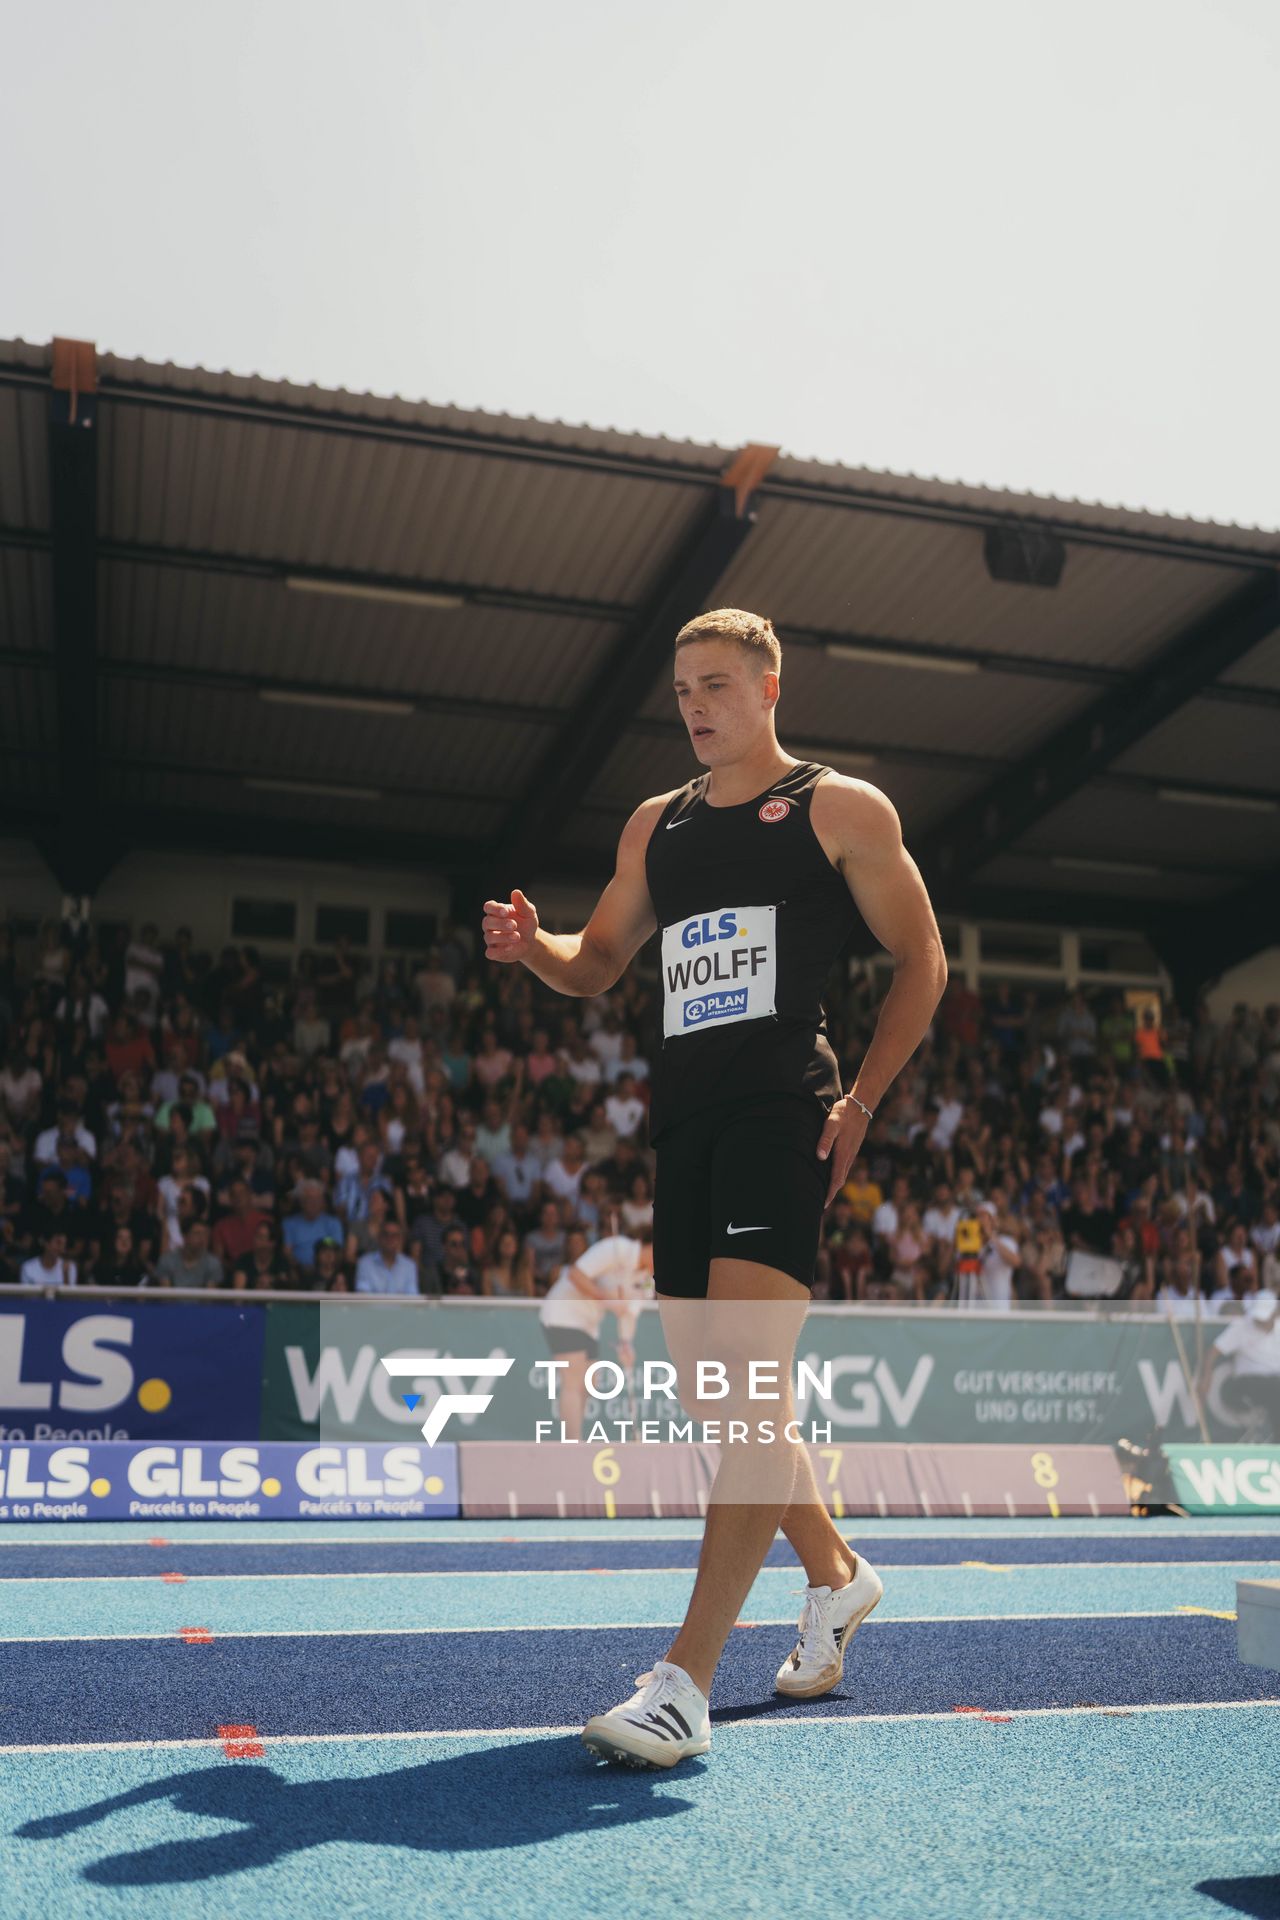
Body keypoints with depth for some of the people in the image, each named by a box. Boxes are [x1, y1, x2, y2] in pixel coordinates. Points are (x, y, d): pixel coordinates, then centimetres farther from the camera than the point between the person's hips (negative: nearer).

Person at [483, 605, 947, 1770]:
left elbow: (921, 961, 3)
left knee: (749, 1388, -16)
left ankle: (684, 1686, -14)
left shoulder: (840, 807, 4)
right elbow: (598, 964, 24)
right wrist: (532, 947, 0)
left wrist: (861, 1103, -7)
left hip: (783, 1108, -7)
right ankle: (835, 1573, 35)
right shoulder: (656, 824, 20)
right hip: (682, 1116, 7)